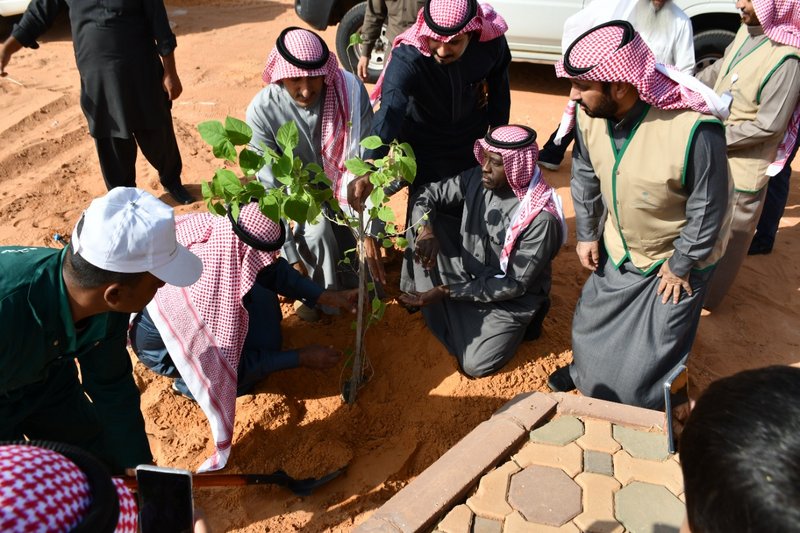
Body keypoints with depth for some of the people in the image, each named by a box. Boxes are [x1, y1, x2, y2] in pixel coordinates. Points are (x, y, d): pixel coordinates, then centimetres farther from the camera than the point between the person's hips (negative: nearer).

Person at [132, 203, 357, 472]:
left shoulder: (222, 230, -26)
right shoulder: (208, 291, -43)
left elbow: (274, 269, -8)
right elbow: (232, 363, -27)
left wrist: (330, 297, -14)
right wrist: (301, 358, -22)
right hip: (158, 343, -6)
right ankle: (189, 383, 9)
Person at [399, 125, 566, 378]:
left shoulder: (541, 218, -30)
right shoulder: (477, 178, -14)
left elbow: (515, 284, -25)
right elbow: (428, 194, -4)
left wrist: (447, 291, -27)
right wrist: (426, 230, -28)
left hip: (510, 297, -4)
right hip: (468, 273, 5)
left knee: (475, 364, -17)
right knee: (424, 221, -14)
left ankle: (522, 320, 8)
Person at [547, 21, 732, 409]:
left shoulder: (694, 129, -38)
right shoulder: (590, 113, -20)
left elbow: (708, 208, -24)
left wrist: (680, 266, -13)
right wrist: (586, 234, 3)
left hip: (676, 257, -5)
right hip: (617, 248, 5)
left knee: (657, 350, 13)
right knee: (592, 318, 24)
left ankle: (647, 413, 43)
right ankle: (587, 371, 56)